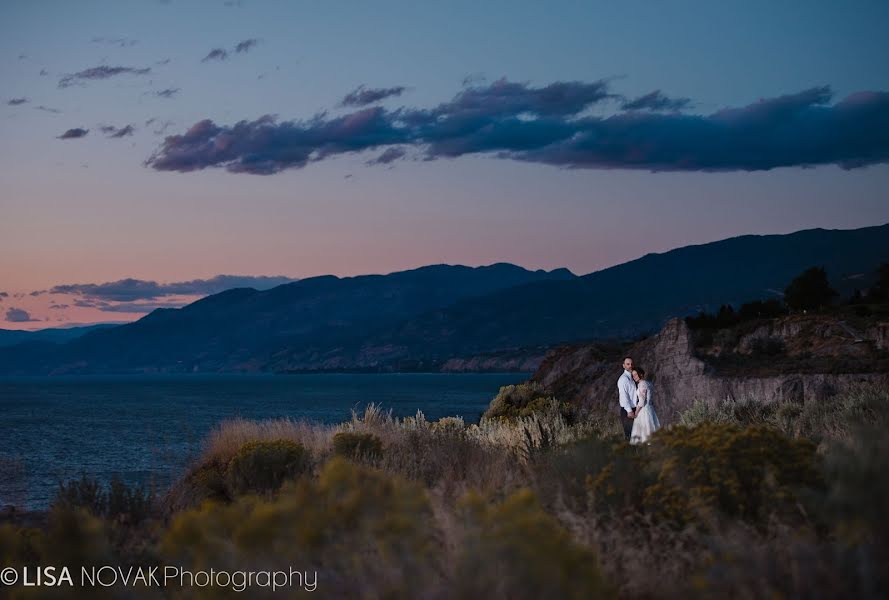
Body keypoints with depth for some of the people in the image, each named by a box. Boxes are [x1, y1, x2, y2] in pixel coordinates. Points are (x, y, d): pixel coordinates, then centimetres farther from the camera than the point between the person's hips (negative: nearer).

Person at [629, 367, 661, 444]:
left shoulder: (642, 384, -14)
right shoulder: (648, 383, 13)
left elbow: (642, 401, -17)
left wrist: (635, 413, -10)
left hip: (643, 411, -9)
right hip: (650, 409, 9)